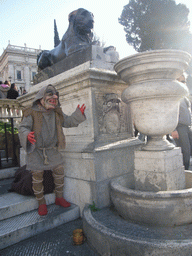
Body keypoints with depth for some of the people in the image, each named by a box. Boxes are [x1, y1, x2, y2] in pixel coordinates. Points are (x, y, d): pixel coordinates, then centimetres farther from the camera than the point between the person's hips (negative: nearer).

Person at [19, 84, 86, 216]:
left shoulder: (57, 113, 2)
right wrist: (27, 135, -38)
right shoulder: (32, 113, -13)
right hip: (36, 151, -4)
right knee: (37, 177, 4)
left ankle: (59, 197, 30)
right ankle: (42, 203, 25)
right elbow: (23, 128, -15)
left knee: (59, 173, 9)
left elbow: (68, 122, 11)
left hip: (52, 150, 5)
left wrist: (78, 114, -4)